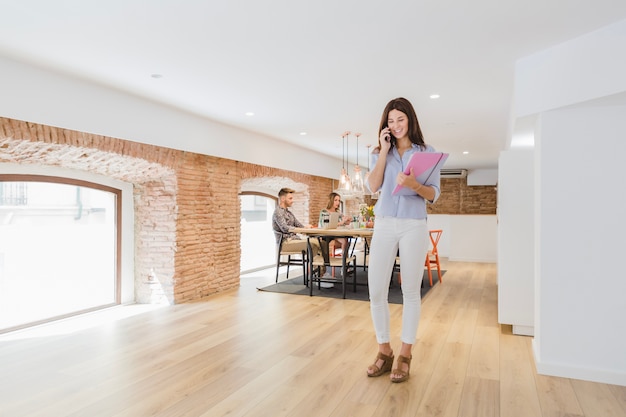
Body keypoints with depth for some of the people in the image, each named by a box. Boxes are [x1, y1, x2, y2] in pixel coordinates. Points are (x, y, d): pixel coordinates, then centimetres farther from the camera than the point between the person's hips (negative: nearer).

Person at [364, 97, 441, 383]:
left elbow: (434, 195, 1)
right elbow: (373, 186, -2)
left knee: (411, 291, 3)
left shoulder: (427, 153, 7)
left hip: (414, 227, -2)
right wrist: (383, 151, -2)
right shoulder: (380, 152, 13)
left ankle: (405, 355, 15)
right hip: (384, 225, 2)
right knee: (376, 290, -2)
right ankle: (384, 351, 15)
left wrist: (414, 184, -19)